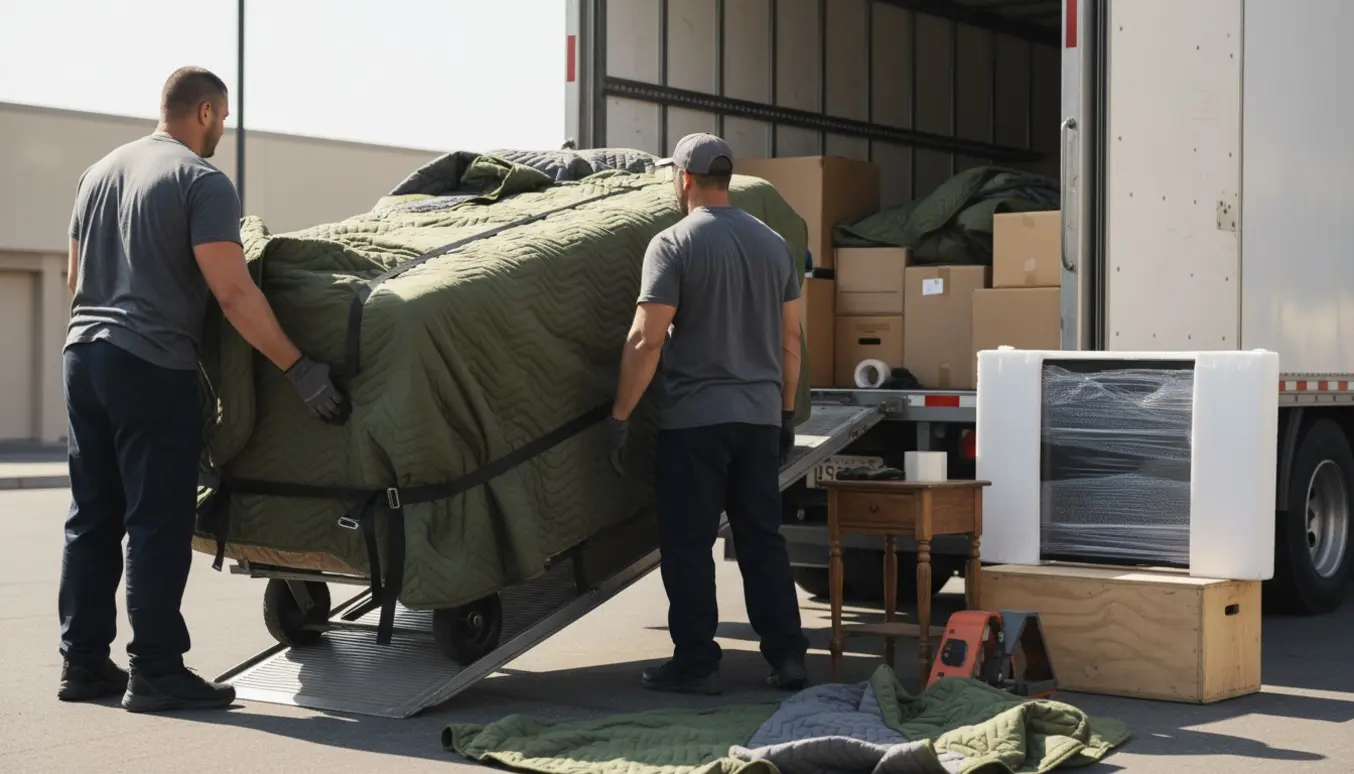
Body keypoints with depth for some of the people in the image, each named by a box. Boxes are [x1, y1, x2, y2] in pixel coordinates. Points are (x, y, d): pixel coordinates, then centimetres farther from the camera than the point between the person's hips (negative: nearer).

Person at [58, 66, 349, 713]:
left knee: (92, 519, 12)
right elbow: (232, 293, -16)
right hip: (153, 367, -8)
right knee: (158, 524, -3)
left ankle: (83, 663, 17)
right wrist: (300, 370, -14)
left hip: (82, 352, 8)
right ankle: (154, 671, -1)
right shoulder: (201, 181, -8)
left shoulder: (99, 172, 18)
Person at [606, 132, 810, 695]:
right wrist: (787, 412, 21)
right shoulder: (773, 243, 9)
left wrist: (620, 416, -8)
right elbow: (790, 339, 13)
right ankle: (787, 657, 13)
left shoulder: (673, 244, -9)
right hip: (761, 416, 6)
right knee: (763, 539, 12)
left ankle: (696, 664, 6)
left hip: (694, 418, -6)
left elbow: (646, 340, -15)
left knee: (688, 544, 3)